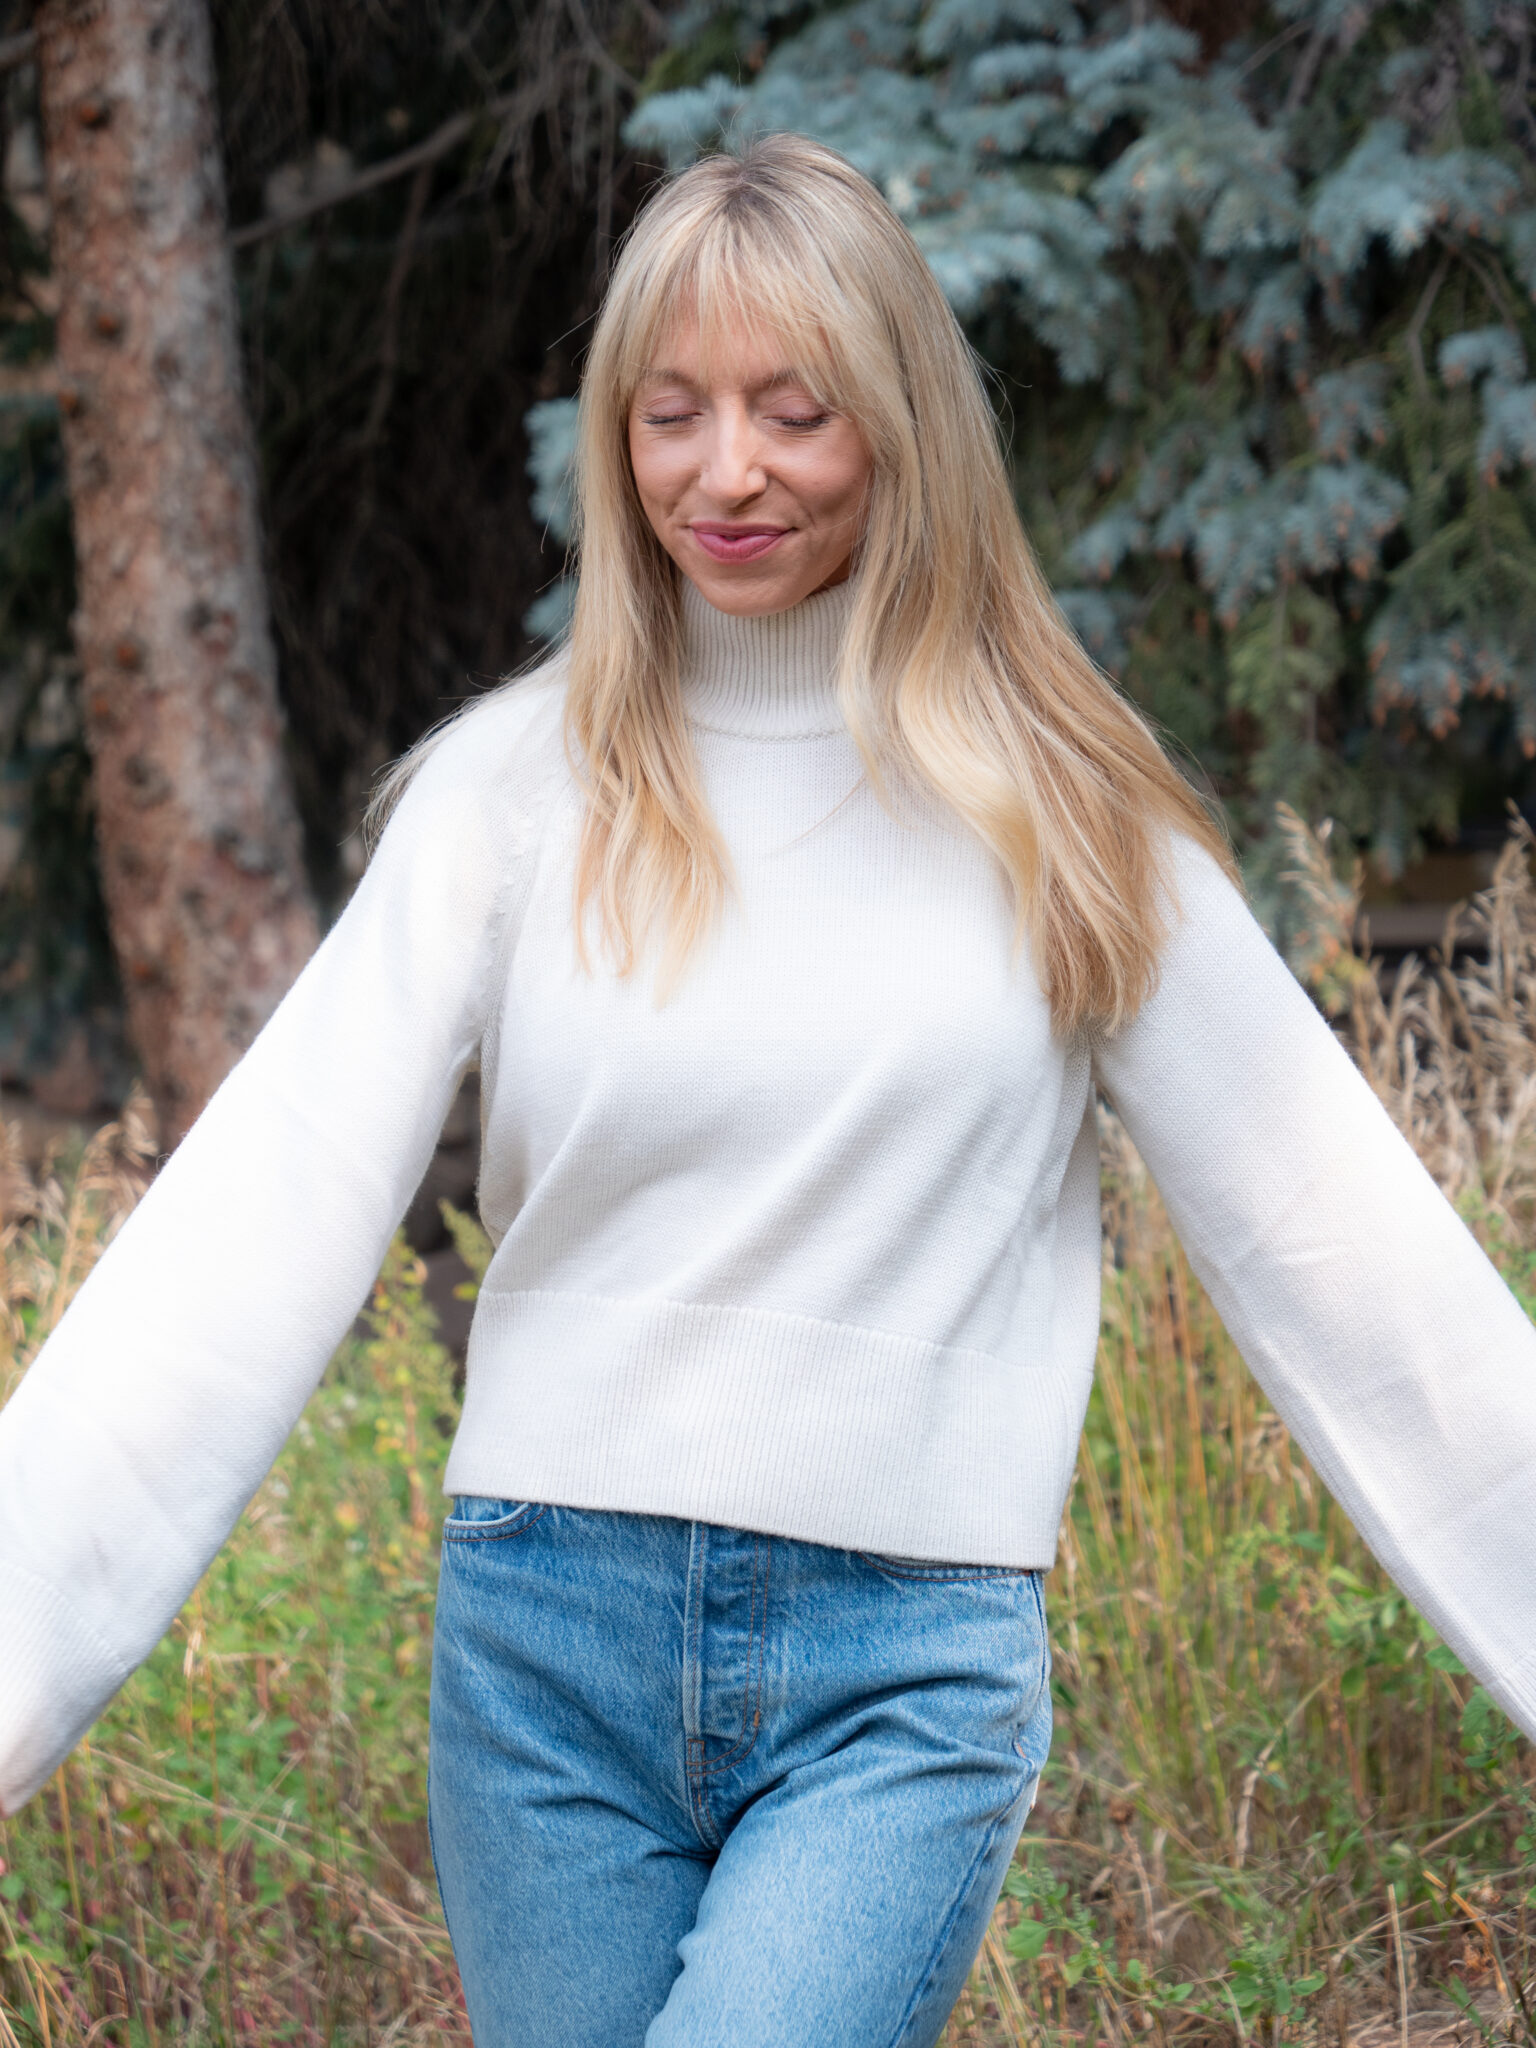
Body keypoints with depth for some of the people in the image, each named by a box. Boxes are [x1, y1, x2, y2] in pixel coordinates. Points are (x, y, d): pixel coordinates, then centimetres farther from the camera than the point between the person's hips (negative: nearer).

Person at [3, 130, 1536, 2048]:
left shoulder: (1051, 810, 3)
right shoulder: (516, 789, 2)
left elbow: (1339, 1247, 5)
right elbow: (259, 1224, -5)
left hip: (908, 1675, -1)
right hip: (549, 1645, 2)